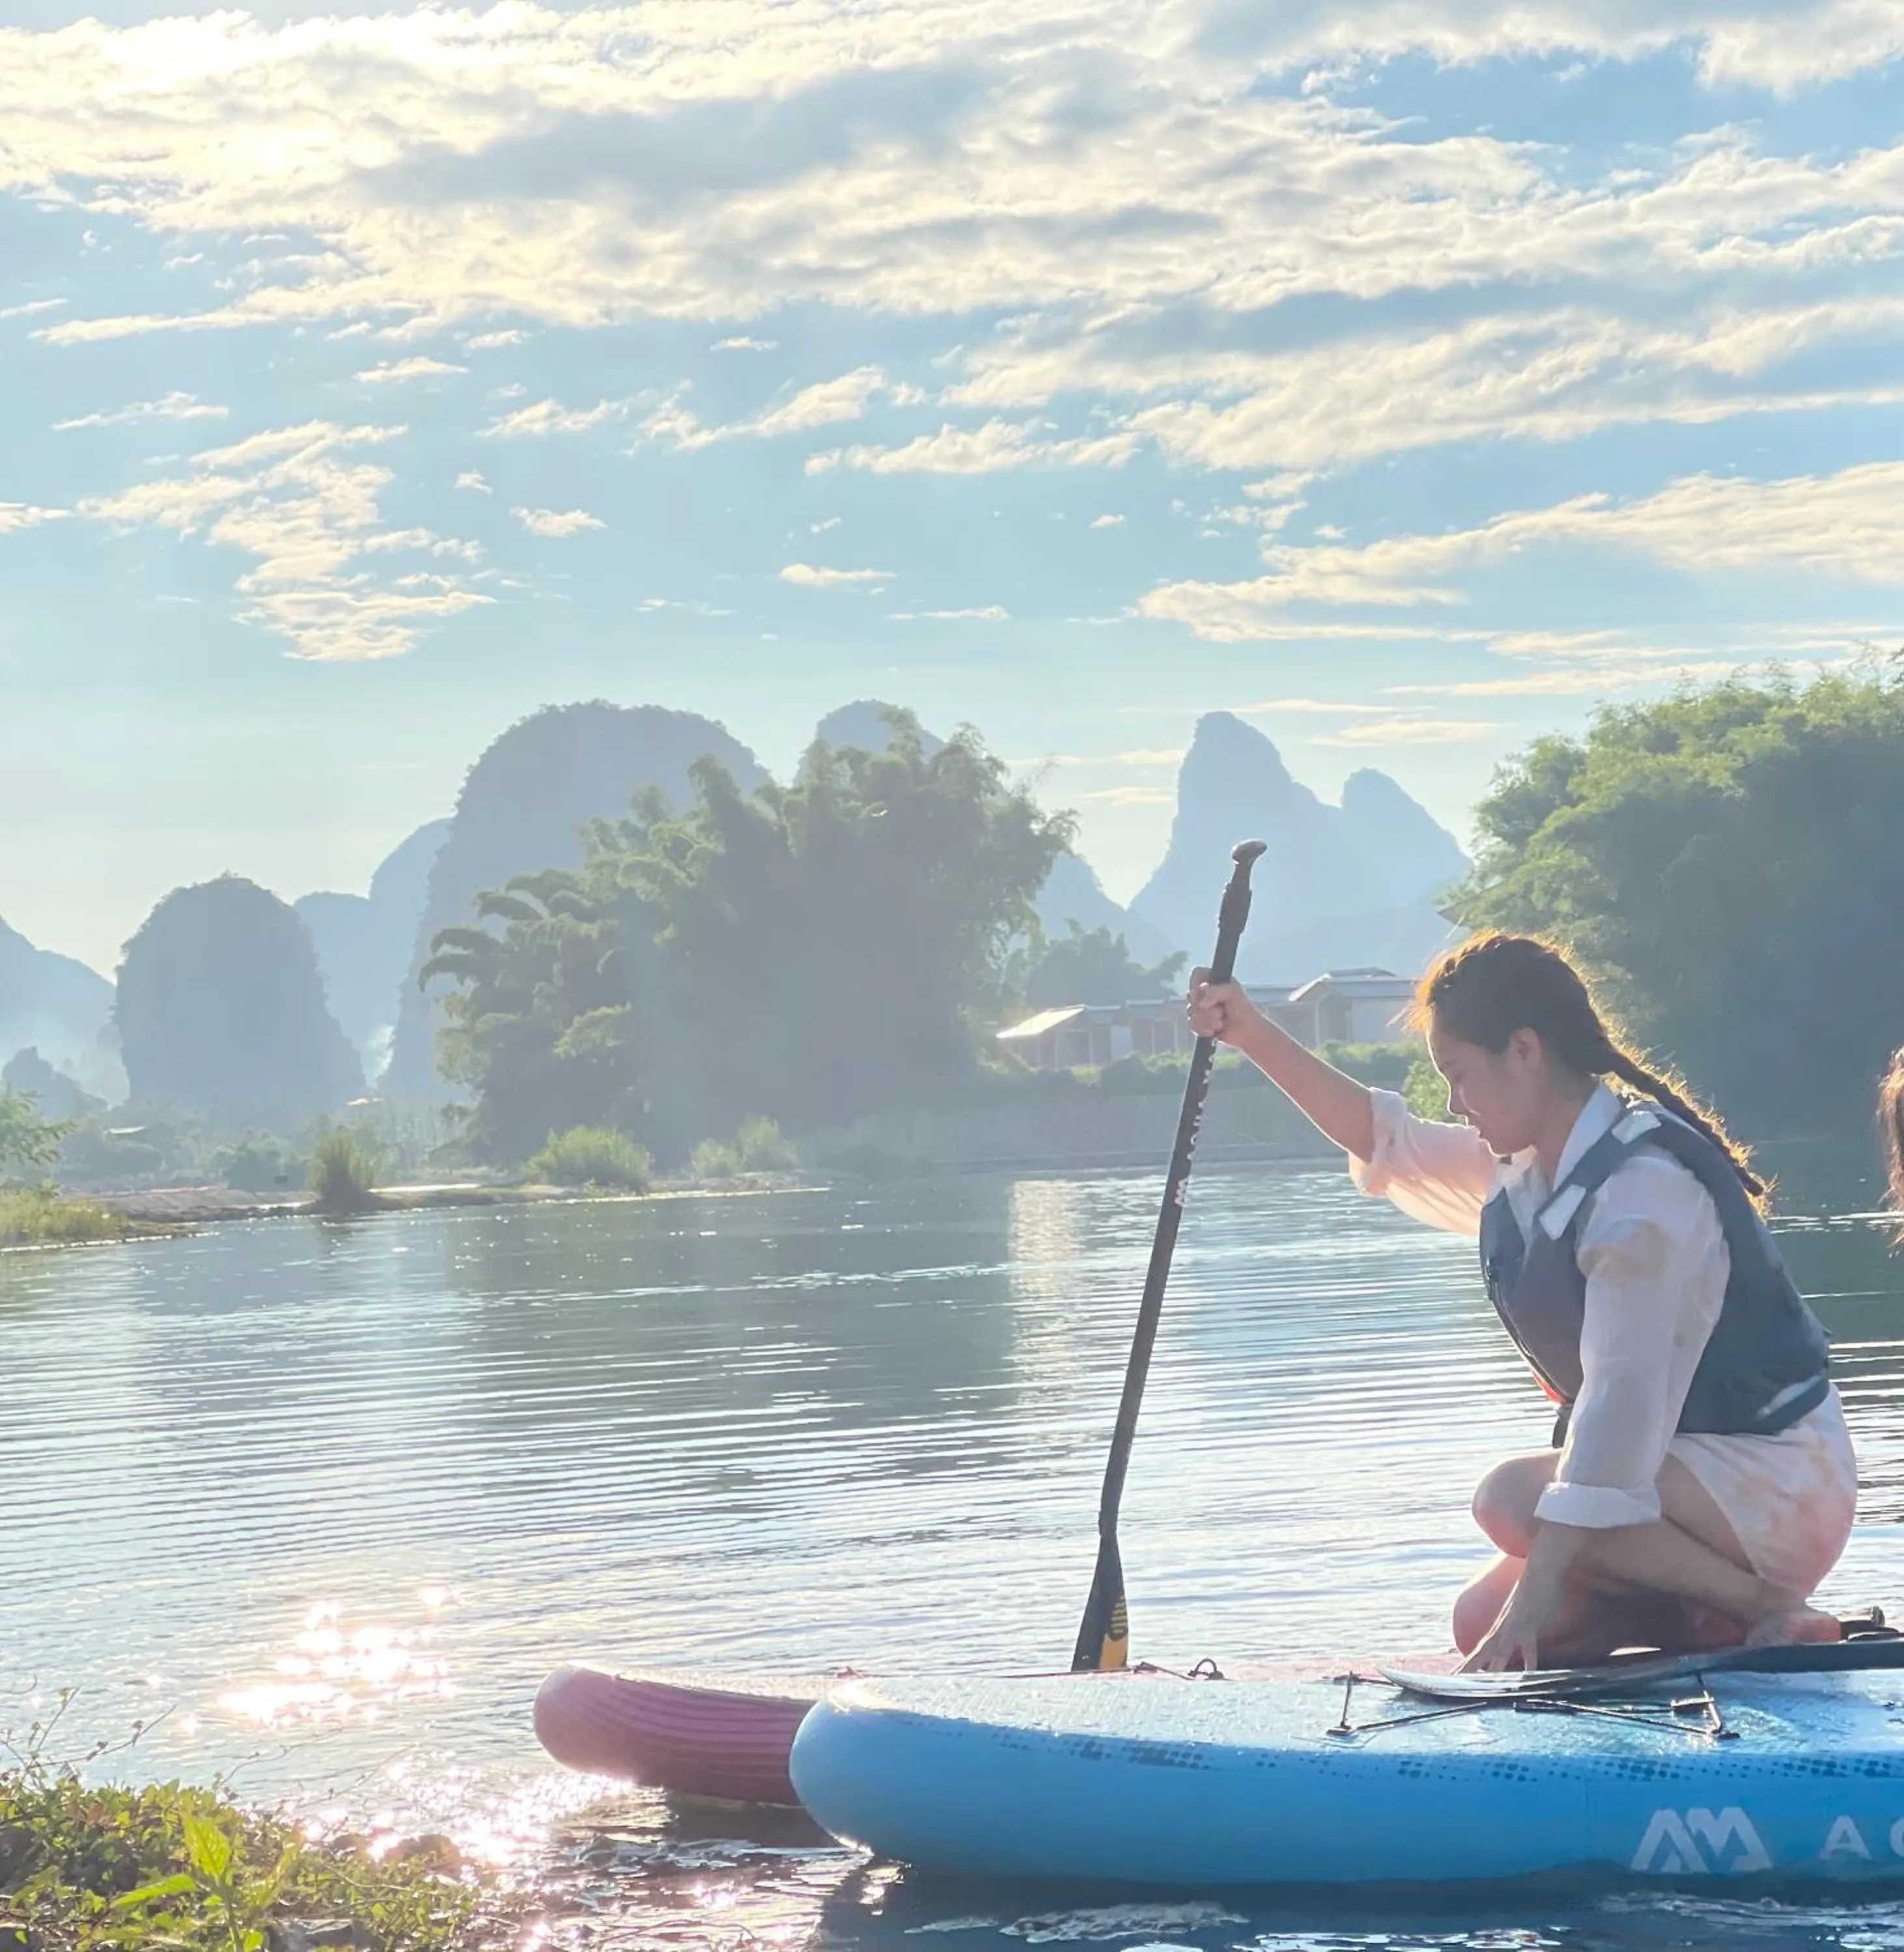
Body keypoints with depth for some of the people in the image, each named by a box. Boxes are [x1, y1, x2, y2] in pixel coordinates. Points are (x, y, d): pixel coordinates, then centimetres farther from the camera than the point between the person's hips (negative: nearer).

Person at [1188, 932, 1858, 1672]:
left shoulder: (1644, 1189, -23)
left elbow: (1620, 1406, -29)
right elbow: (1388, 1142, 21)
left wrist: (1533, 1600, -32)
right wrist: (1255, 1036, 12)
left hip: (1777, 1483, -9)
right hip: (1698, 1474, 9)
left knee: (1515, 1498, -28)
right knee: (1481, 1625, 0)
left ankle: (1764, 1611, -17)